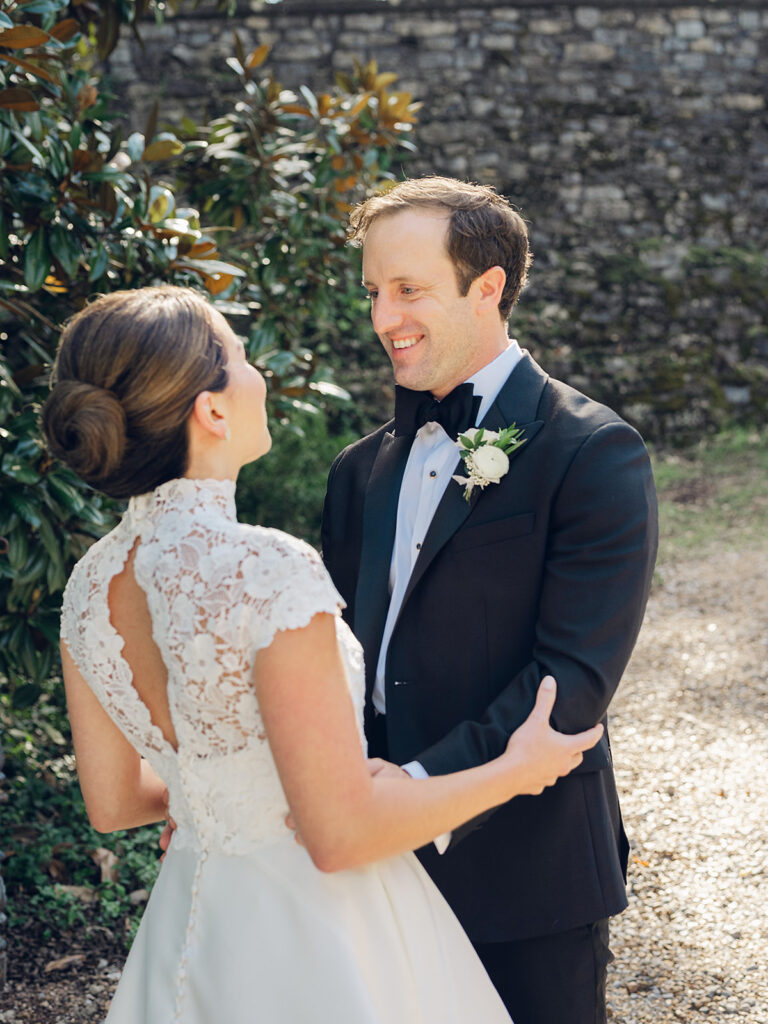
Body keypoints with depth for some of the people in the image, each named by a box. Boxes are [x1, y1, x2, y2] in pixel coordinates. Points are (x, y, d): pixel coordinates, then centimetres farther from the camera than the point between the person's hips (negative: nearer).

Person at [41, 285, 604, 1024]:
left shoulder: (89, 586, -4)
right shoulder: (266, 573, -27)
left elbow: (112, 803, 7)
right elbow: (341, 834, -23)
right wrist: (516, 770, -10)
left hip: (195, 923, 7)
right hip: (315, 935, -6)